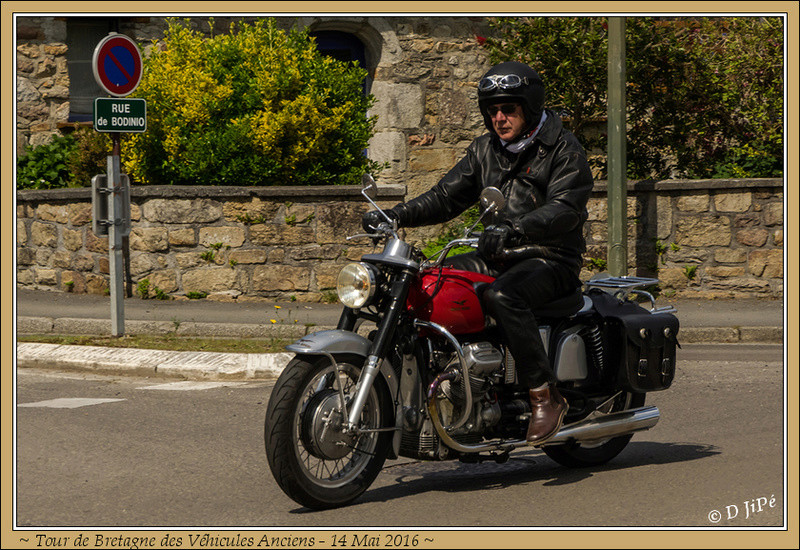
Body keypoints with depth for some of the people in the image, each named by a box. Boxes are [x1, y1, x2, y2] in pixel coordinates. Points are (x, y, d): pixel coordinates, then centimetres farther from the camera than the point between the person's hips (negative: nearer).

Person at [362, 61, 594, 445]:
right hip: (497, 256, 7)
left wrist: (514, 228, -40)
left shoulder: (562, 149, -6)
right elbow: (447, 196, 13)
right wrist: (396, 216, -4)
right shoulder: (486, 149, 15)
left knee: (502, 296, -37)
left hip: (549, 258, -7)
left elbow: (565, 210, -22)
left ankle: (545, 395, -31)